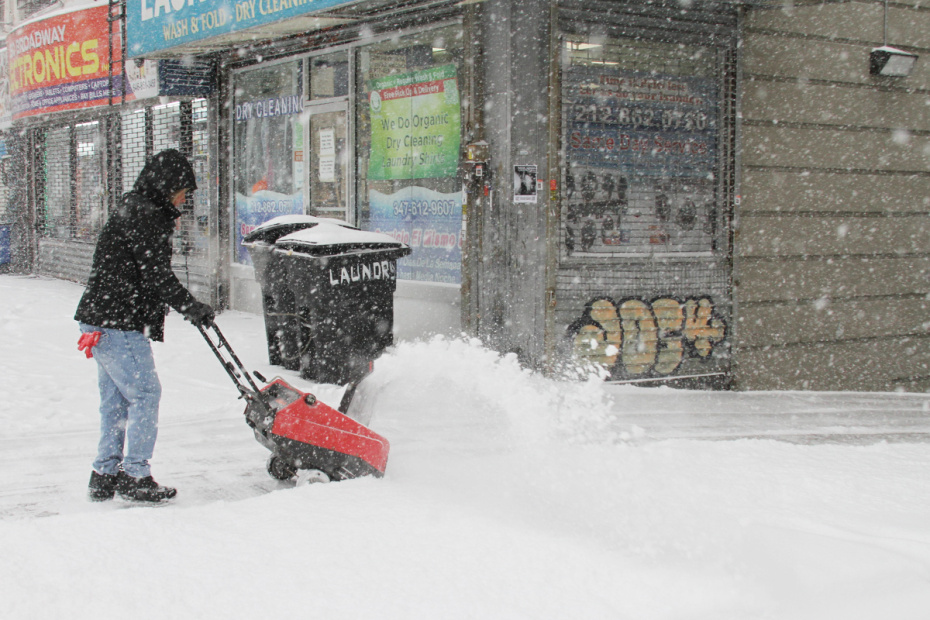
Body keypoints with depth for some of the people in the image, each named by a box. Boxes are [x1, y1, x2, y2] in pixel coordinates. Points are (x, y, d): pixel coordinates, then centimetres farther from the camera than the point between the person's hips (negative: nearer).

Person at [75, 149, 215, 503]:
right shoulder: (146, 219, -14)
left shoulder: (131, 212, 19)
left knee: (114, 399, 13)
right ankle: (134, 476, -1)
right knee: (145, 394, -5)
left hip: (101, 323, 11)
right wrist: (194, 308, -9)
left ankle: (105, 475, 19)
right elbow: (158, 278, -18)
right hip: (119, 327, -11)